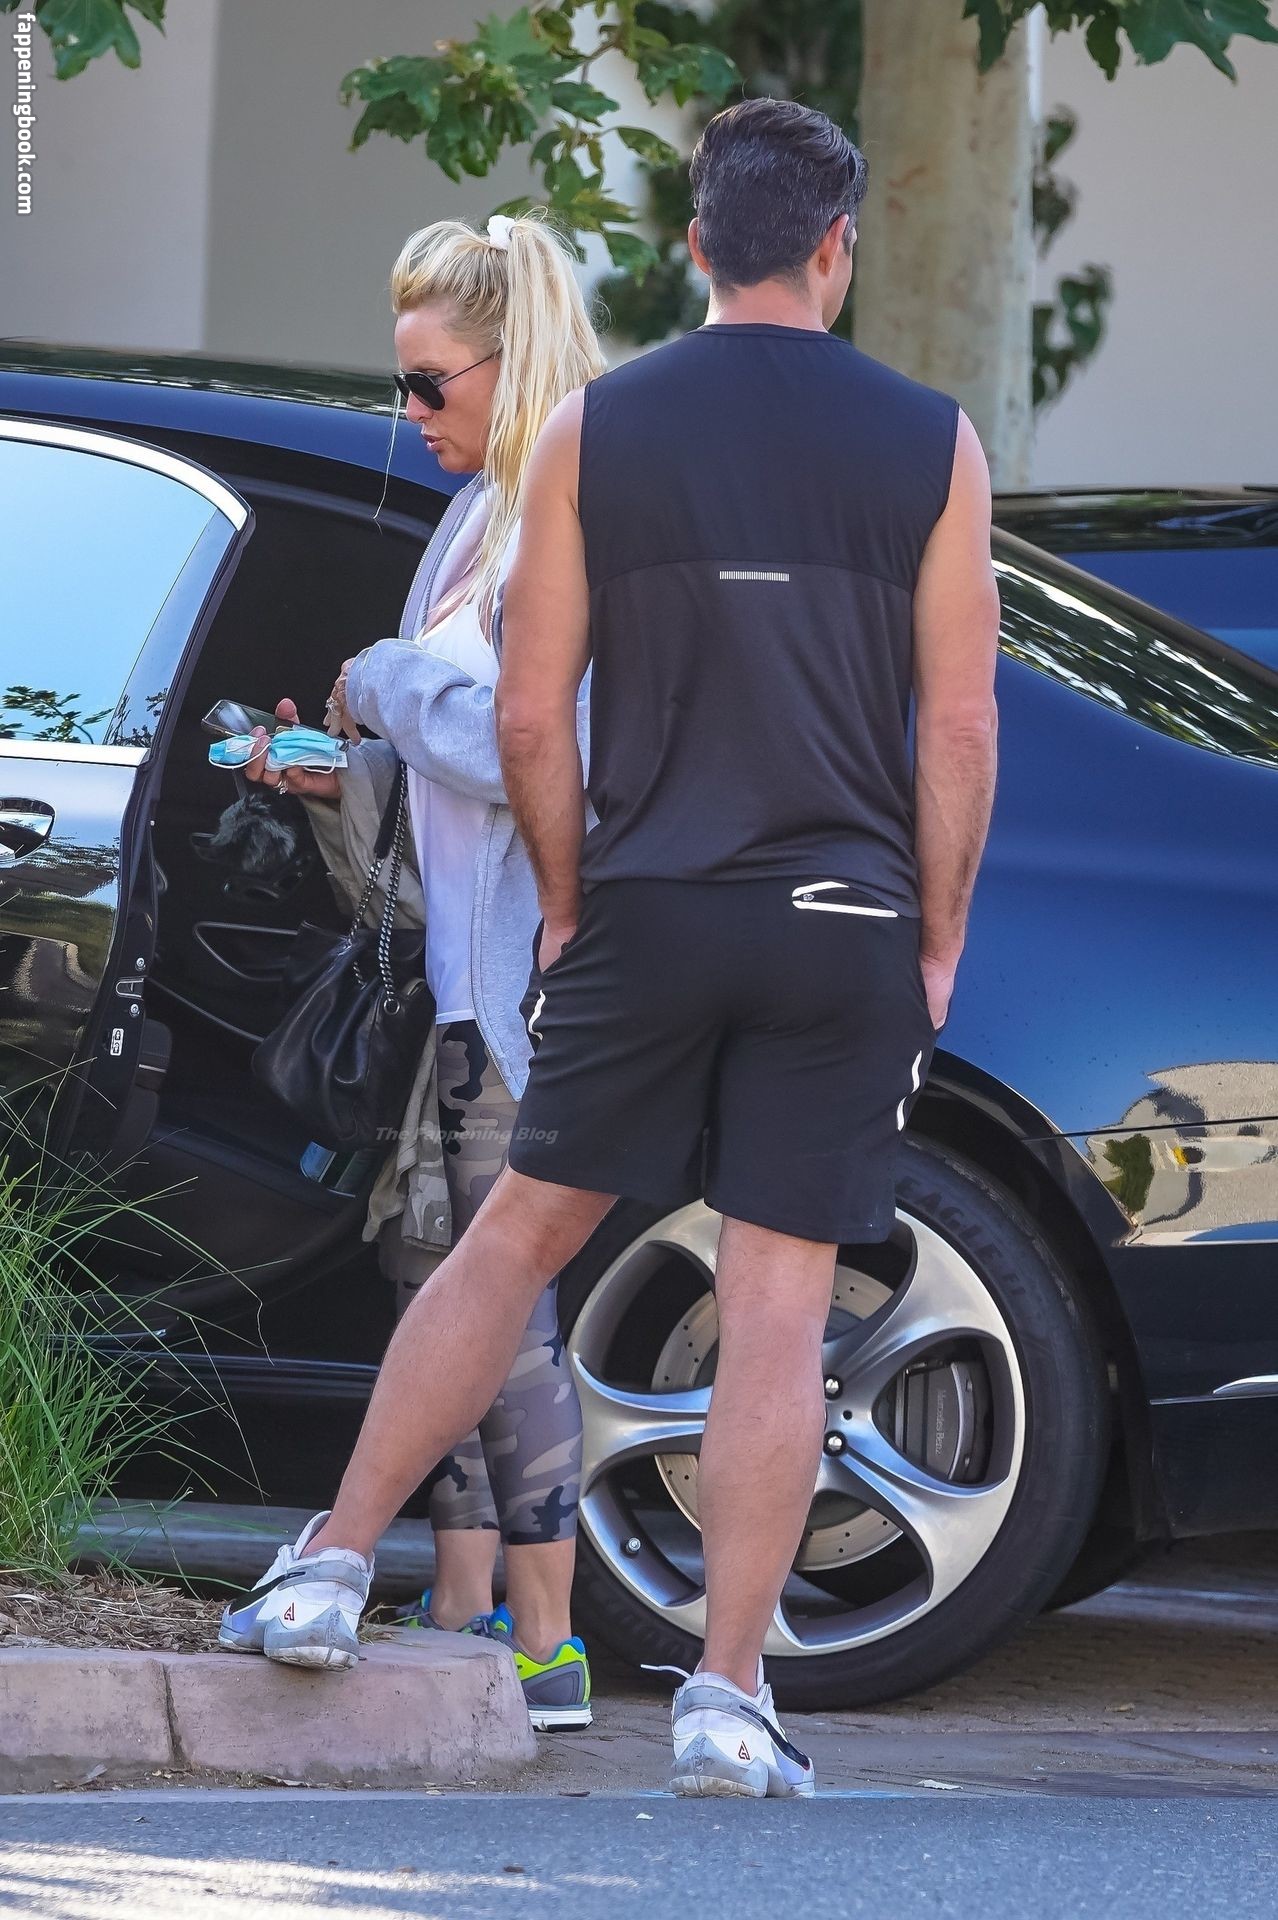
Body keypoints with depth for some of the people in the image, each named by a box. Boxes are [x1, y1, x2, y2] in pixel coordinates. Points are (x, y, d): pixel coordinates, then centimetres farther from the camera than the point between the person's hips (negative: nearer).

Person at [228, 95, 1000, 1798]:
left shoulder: (596, 430, 1)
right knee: (780, 1301, 0)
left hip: (649, 909, 1)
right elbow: (961, 730, -2)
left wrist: (570, 901, 12)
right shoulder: (930, 444, 0)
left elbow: (530, 715, 0)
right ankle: (727, 1697, -2)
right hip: (844, 929, -1)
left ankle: (338, 1562, 12)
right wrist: (937, 942, 8)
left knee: (522, 1231, 13)